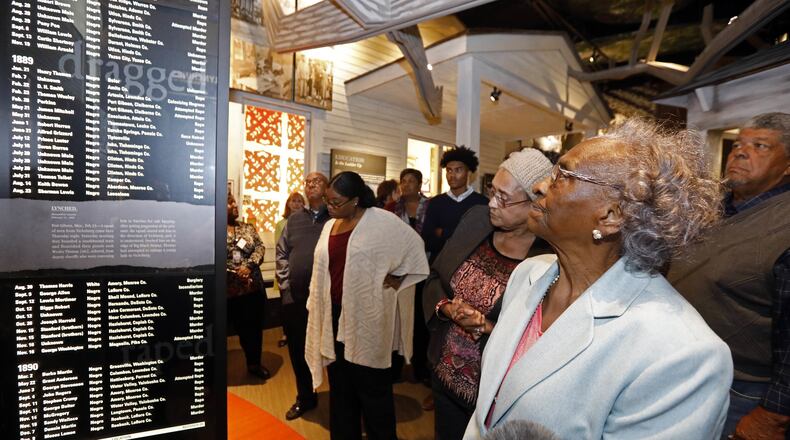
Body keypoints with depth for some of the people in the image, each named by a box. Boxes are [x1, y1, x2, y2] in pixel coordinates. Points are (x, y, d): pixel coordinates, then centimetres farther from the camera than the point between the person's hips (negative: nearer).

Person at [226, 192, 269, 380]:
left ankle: (254, 363, 35)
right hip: (226, 291, -4)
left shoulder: (248, 228, 10)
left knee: (254, 328, 15)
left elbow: (259, 247, 1)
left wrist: (249, 266, -16)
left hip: (253, 287, 4)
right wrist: (229, 271, -20)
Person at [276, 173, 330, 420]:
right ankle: (305, 397, 36)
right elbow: (281, 253, 13)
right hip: (294, 296, 5)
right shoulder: (294, 219, 12)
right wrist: (285, 283, 4)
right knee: (298, 350, 15)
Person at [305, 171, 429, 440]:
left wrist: (396, 278, -3)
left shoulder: (382, 221, -11)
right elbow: (324, 270, 14)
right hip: (334, 315, 6)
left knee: (371, 387, 7)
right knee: (340, 385, 17)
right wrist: (317, 309, 12)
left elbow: (414, 246, -5)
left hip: (365, 318, -5)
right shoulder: (330, 226, 8)